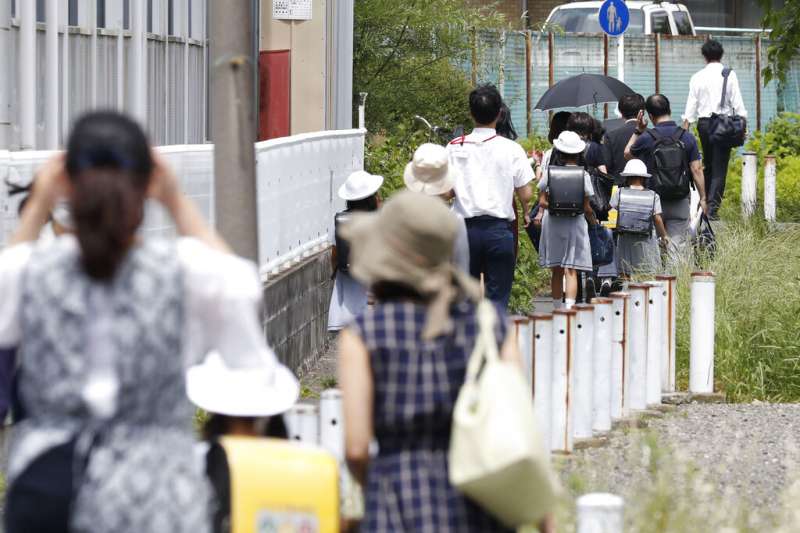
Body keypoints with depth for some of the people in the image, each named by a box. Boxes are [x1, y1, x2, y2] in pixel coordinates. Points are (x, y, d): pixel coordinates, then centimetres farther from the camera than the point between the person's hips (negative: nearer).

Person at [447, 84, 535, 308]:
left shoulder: (455, 148, 1)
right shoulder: (511, 149, -4)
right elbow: (526, 194, -4)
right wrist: (526, 214, 17)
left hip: (465, 228, 2)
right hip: (499, 229, -2)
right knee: (498, 297, 3)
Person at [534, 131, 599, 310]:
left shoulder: (550, 172, -2)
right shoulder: (583, 175, -6)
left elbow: (542, 201, -4)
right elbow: (586, 207, -4)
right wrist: (594, 221, 14)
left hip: (552, 222, 2)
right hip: (575, 222, -2)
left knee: (557, 271, 13)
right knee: (571, 271, -6)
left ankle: (557, 308, 22)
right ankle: (569, 307, -20)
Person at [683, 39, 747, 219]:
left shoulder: (697, 77, 4)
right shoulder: (729, 75, -2)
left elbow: (691, 105, 5)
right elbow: (737, 103, -4)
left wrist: (685, 127, 9)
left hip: (703, 123, 3)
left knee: (708, 164, 18)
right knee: (720, 168, -2)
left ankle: (705, 202, 20)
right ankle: (712, 206, -11)